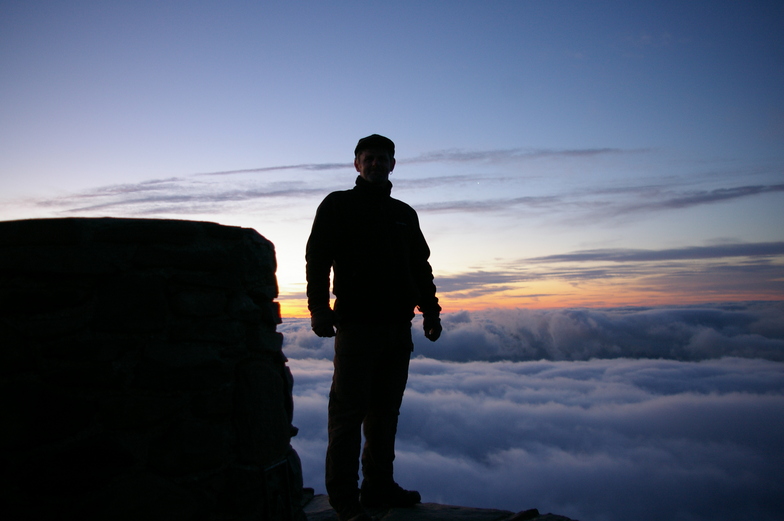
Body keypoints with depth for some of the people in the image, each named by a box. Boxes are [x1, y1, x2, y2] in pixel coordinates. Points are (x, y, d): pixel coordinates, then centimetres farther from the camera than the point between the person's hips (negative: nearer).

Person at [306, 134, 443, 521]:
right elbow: (317, 259, -3)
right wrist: (319, 307, -15)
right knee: (350, 410, -3)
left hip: (397, 328, 5)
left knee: (385, 410, 9)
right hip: (355, 325, -5)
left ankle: (379, 486, 19)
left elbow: (421, 267, 21)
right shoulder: (338, 206, 6)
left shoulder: (404, 214, 20)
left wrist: (430, 310, 12)